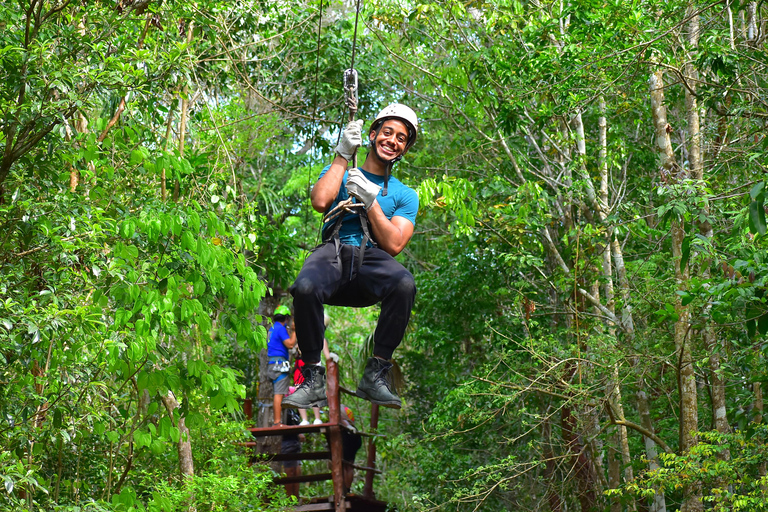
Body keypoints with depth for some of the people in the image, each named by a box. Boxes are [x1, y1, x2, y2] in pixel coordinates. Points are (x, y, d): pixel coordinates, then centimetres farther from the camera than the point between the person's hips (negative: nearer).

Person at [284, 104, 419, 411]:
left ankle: (375, 374, -24)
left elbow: (393, 245, 5)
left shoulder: (405, 195, 21)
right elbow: (320, 201, -3)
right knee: (305, 287, -37)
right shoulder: (340, 173, 21)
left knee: (404, 284, -36)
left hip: (372, 258, 1)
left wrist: (370, 199, -2)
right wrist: (342, 155, 0)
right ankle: (313, 379, -23)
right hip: (333, 251, -1)